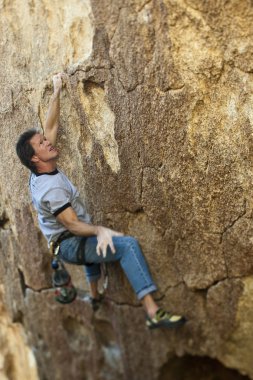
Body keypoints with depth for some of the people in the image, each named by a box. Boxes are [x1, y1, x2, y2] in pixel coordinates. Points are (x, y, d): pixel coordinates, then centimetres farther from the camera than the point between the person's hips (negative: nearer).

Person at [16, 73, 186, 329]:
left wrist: (56, 92, 6)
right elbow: (72, 225, -31)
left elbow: (51, 126, 4)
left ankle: (95, 296, 52)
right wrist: (99, 230, -48)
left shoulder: (41, 171, -1)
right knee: (128, 244, -31)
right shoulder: (51, 188, -27)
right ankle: (153, 312, -37)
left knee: (93, 241, 44)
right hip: (70, 245, -11)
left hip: (72, 240, 11)